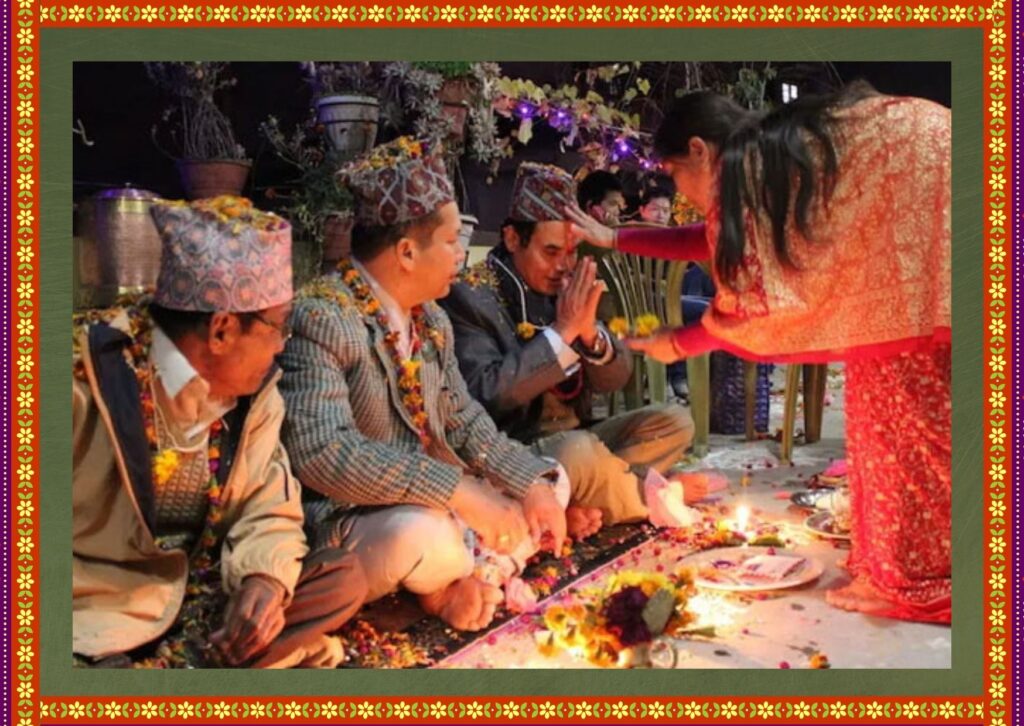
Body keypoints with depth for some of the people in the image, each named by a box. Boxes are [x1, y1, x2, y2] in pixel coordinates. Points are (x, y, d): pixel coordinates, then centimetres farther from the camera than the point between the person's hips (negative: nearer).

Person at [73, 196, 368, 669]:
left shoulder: (254, 392, 1)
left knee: (345, 581, -5)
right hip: (93, 627, -7)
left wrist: (266, 578, -16)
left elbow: (270, 511, 5)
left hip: (192, 603, 7)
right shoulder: (85, 374, -18)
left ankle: (186, 653, -15)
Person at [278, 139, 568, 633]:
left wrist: (534, 483, -6)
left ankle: (470, 577, -10)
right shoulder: (320, 318, -21)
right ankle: (463, 571, -1)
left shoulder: (432, 320, 6)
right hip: (346, 525, -8)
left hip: (434, 502, 8)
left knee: (547, 484, 10)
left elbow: (464, 421, 11)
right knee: (426, 533, -36)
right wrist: (460, 492, -32)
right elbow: (322, 453, -32)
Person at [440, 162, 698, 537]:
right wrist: (562, 331, -23)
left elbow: (613, 380, 5)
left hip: (576, 438, 8)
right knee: (579, 450, -35)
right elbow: (486, 393, -24)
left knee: (674, 421, 2)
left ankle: (579, 505, -16)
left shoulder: (565, 287, 5)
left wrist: (589, 332, -16)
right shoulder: (469, 296, -12)